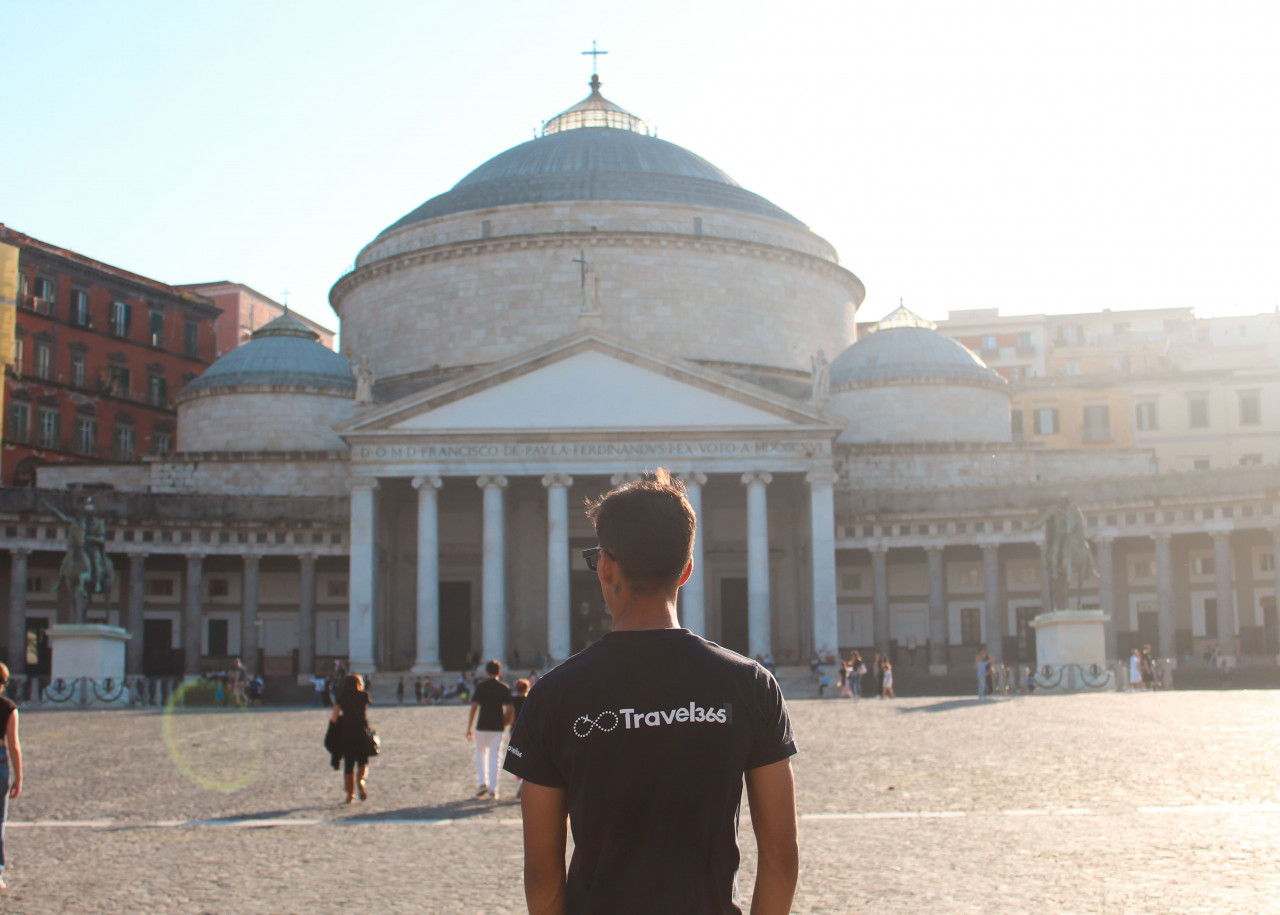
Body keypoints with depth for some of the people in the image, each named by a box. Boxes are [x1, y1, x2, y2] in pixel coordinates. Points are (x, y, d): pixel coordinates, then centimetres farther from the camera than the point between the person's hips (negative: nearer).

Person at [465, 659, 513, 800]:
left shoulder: (481, 686, -1)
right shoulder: (504, 688, 4)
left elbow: (474, 707, -6)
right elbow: (510, 708, -3)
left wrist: (469, 728, -3)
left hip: (482, 726, -1)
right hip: (498, 727, 1)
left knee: (481, 753, 18)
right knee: (494, 757, 5)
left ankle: (482, 782, 5)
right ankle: (493, 790, 2)